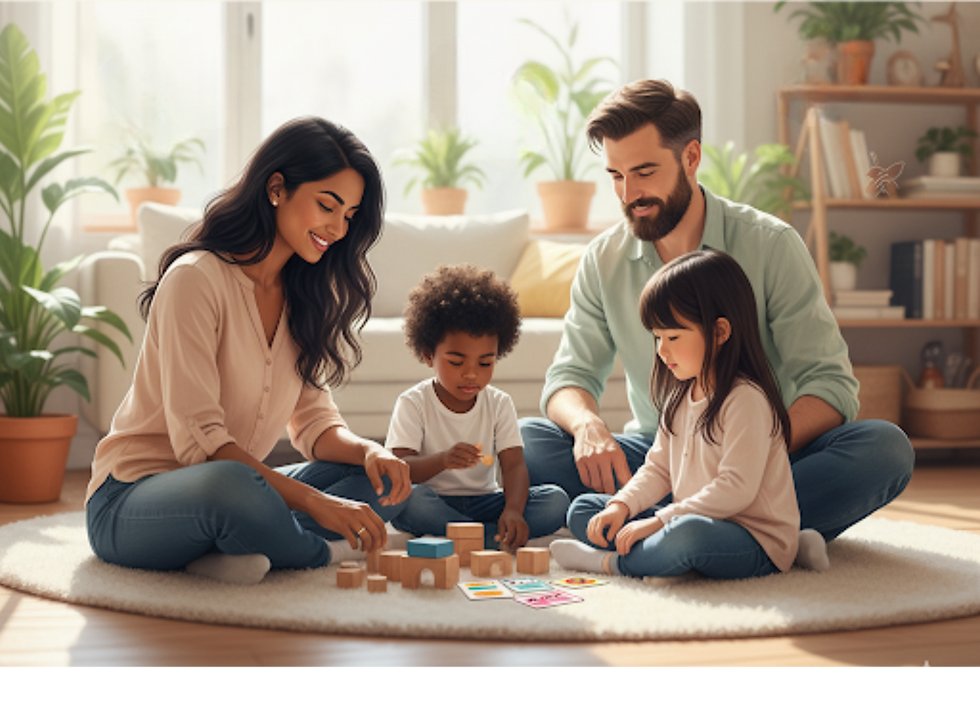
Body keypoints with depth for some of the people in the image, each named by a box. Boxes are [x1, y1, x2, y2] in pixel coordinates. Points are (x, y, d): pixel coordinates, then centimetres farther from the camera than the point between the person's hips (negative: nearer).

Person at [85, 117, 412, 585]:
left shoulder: (302, 295, 9)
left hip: (228, 490, 8)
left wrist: (371, 452, -16)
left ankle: (233, 552, -21)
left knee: (386, 480, -6)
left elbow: (312, 420, 6)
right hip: (132, 501, -8)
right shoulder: (195, 278, -17)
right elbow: (198, 440, -25)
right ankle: (322, 552, -11)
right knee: (229, 484, -40)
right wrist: (313, 501, -32)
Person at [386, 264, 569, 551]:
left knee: (556, 501, -18)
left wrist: (513, 510, -31)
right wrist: (442, 461, -40)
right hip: (434, 503, -3)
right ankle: (497, 536, -29)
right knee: (409, 498, -37)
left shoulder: (499, 404, 3)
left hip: (484, 502, 3)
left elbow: (514, 465, -9)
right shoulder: (413, 404, -7)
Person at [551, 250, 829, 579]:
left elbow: (736, 490, -24)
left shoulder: (746, 400, -17)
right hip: (694, 520, 9)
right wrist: (621, 506, -2)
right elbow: (658, 469, 17)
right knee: (582, 511, 6)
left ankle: (613, 562, -16)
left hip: (757, 544, -9)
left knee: (689, 533, -43)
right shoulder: (680, 398, 13)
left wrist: (659, 521, -24)